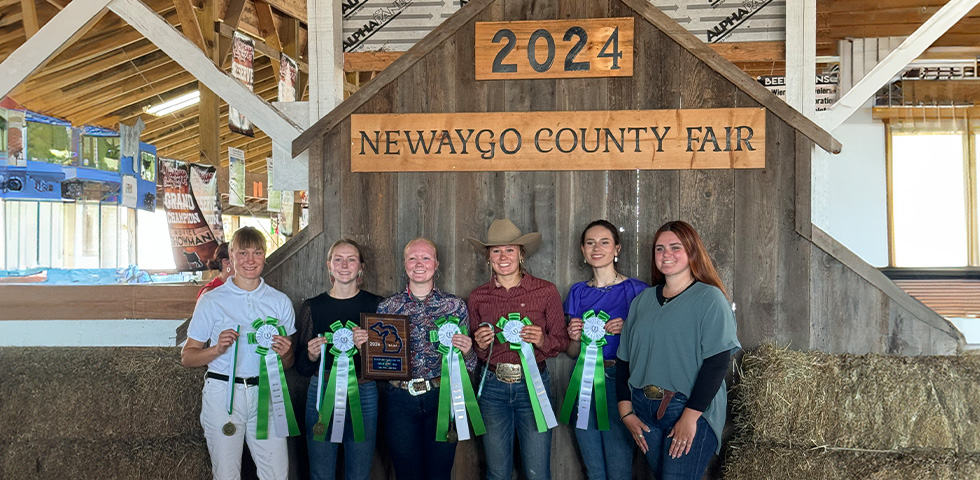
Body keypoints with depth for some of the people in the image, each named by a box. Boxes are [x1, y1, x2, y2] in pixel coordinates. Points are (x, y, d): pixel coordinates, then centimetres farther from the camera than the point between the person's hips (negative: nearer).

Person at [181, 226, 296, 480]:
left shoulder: (280, 302, 9)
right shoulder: (211, 301, 3)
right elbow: (187, 357, 4)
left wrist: (284, 353, -7)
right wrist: (217, 349, -14)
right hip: (222, 392, -1)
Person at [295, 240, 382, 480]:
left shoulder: (375, 304, 3)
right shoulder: (312, 307, 4)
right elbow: (302, 368, 7)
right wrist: (312, 355, -14)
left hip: (364, 396, 0)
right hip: (322, 395, 0)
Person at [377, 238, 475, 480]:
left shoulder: (455, 305, 3)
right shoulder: (387, 307, 4)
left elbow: (468, 364, 7)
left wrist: (466, 351, -14)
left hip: (442, 399, 0)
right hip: (400, 400, 1)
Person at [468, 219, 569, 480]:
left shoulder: (546, 291, -4)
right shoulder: (478, 297, 3)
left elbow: (562, 340, 3)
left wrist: (542, 341, -18)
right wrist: (481, 345, -9)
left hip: (534, 385, -2)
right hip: (493, 387, 2)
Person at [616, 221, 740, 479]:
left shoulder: (709, 298, -5)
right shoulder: (642, 300, 10)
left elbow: (718, 361, -12)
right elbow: (625, 359, 11)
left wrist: (690, 417, -16)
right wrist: (626, 412, 4)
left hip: (692, 412, -5)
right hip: (644, 410, 5)